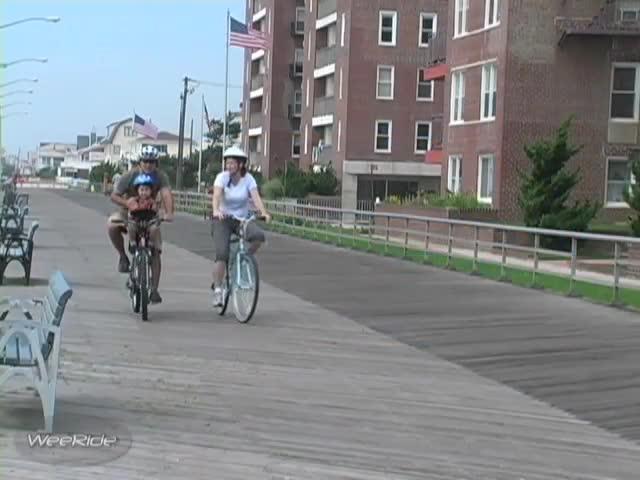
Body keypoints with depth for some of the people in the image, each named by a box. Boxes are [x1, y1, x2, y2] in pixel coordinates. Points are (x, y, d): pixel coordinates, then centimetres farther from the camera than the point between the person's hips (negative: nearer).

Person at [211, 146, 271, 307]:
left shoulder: (248, 178, -7)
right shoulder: (222, 177, -12)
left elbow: (256, 197, -19)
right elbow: (216, 195, -28)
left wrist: (264, 212, -38)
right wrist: (216, 210, -49)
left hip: (243, 219, 2)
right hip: (223, 219, -2)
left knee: (259, 235, -27)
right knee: (222, 254, -18)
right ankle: (217, 290, -6)